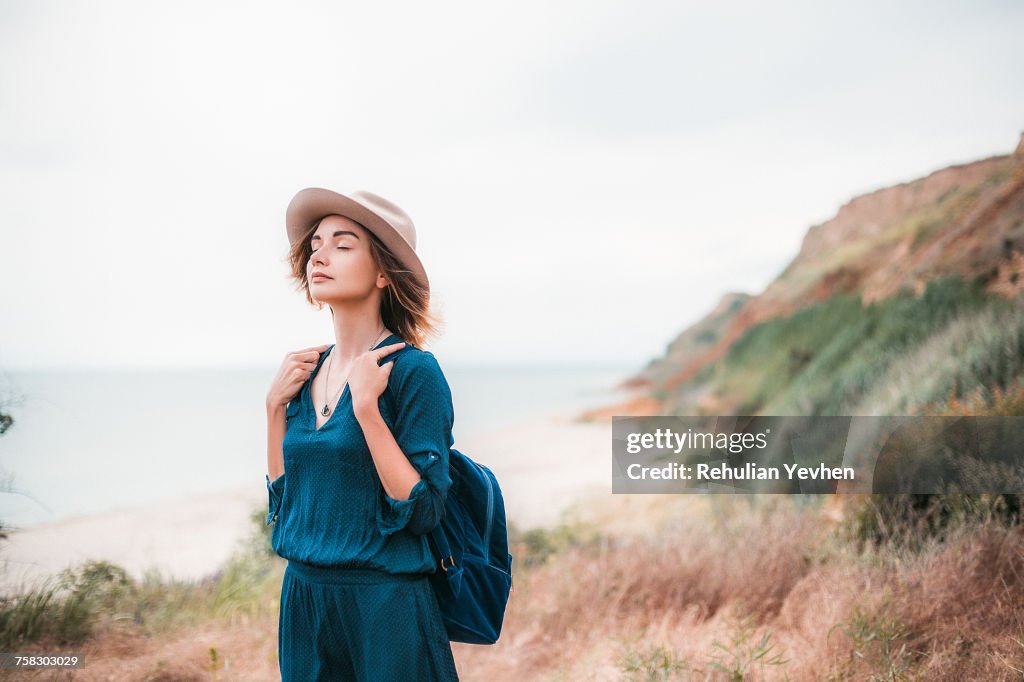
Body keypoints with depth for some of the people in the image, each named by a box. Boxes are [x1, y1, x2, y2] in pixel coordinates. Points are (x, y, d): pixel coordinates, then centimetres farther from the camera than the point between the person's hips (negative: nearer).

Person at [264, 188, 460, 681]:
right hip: (303, 598, 6)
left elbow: (423, 510, -18)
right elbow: (282, 496, 11)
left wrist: (366, 406, -22)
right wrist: (275, 405, 0)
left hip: (383, 604, -6)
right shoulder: (308, 371, 5)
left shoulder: (412, 371, -13)